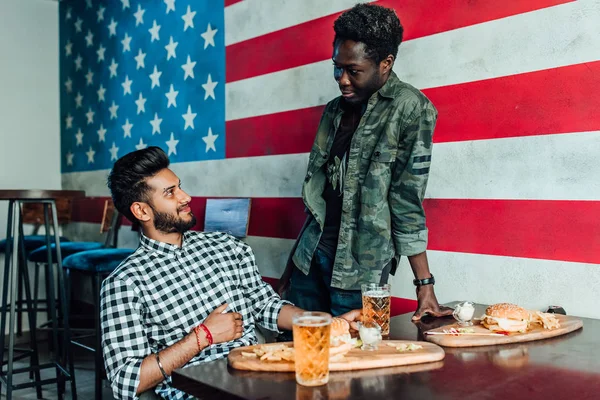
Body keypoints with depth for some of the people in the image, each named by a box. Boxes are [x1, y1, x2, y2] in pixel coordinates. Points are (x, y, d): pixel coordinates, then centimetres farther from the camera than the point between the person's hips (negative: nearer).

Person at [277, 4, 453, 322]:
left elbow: (406, 200, -12)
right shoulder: (335, 110, 9)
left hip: (361, 267, -6)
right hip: (311, 255, 6)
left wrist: (424, 285, -14)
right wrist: (293, 262, 17)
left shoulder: (409, 108, -10)